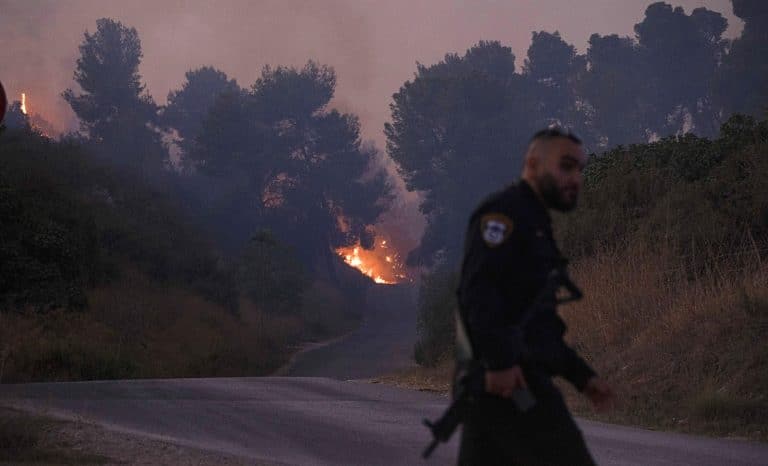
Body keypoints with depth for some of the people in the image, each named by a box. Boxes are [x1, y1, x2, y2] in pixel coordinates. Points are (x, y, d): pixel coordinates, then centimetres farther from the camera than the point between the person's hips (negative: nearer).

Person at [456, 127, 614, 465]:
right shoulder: (505, 212, -4)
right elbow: (477, 285, -20)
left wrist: (582, 376, 24)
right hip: (508, 382, -10)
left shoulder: (534, 224, 27)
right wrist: (501, 359, -28)